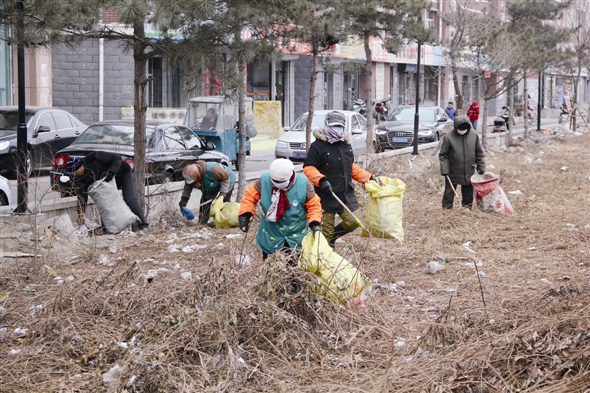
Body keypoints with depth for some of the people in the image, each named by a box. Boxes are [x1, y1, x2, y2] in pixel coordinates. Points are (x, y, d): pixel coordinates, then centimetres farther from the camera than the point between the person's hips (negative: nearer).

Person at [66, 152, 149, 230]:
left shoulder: (94, 158, -34)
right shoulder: (79, 179, -18)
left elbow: (117, 158, -29)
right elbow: (81, 200, -23)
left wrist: (110, 172, -43)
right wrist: (80, 219, -33)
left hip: (122, 172, -6)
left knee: (129, 200, -15)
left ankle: (143, 224, -13)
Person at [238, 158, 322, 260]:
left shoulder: (303, 184, -16)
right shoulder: (264, 180, -16)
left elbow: (313, 205, -6)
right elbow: (250, 195, -1)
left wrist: (315, 223, -20)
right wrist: (244, 214, -12)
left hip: (296, 237, -1)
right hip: (270, 238, 1)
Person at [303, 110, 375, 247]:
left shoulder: (346, 144, 14)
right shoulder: (318, 146, -8)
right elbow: (308, 168, -11)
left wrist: (368, 178, 17)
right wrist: (321, 180, -26)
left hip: (346, 194, 6)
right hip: (327, 195, -6)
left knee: (351, 222, 5)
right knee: (327, 227, -1)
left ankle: (331, 236, 29)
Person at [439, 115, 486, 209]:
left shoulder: (474, 135, -1)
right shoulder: (449, 137, -12)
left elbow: (479, 153, 8)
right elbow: (443, 155, -7)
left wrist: (481, 167, 7)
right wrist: (444, 170, -14)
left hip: (469, 172, 3)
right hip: (453, 173, -3)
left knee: (468, 194, 14)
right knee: (449, 193, 3)